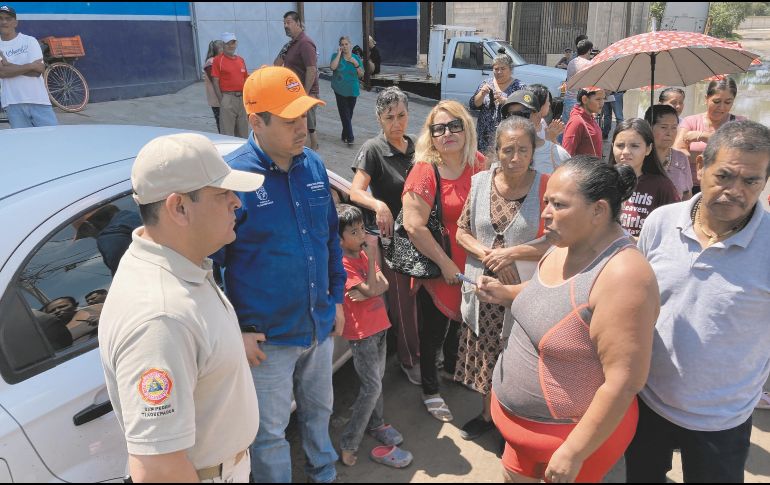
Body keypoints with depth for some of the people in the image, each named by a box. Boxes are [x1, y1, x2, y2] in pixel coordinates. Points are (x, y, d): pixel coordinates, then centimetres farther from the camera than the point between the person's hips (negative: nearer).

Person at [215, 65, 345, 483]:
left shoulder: (313, 165, -1)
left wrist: (337, 298, 12)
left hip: (321, 326, 6)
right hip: (266, 339, -6)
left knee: (319, 410, 27)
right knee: (270, 434, 14)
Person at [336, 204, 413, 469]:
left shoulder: (364, 254, 7)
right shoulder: (343, 263, -19)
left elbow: (383, 285, -1)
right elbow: (371, 289, -23)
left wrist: (367, 290, -21)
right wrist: (372, 257, -20)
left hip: (378, 325, 8)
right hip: (361, 332, -8)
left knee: (377, 379, 18)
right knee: (372, 387, -6)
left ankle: (375, 424, 37)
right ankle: (349, 446, 4)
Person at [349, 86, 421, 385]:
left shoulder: (415, 145, 6)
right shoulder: (373, 150, -12)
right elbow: (356, 192, -21)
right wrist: (379, 205, -40)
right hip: (392, 235, -5)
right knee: (402, 299, 5)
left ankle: (426, 351, 34)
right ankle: (409, 360, 24)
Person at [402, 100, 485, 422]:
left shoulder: (479, 164, -3)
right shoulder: (425, 171, -18)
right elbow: (413, 226, -23)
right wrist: (445, 263, -19)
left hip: (472, 266, 5)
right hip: (437, 268, -5)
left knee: (460, 322, 25)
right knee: (433, 331, 10)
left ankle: (451, 366, 53)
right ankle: (430, 391, 31)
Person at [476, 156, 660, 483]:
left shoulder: (623, 275, -30)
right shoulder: (565, 246, -3)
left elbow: (624, 382, -28)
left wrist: (574, 452, -23)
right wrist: (506, 293, 1)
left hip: (574, 430, -8)